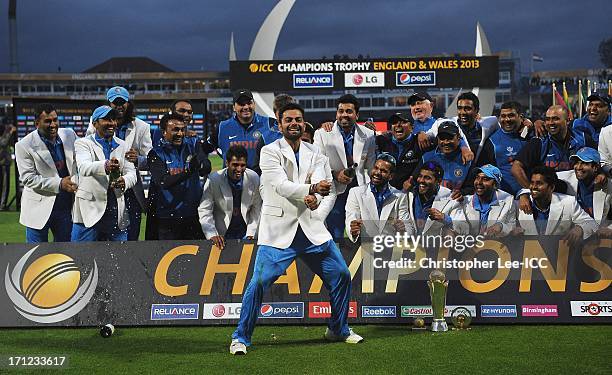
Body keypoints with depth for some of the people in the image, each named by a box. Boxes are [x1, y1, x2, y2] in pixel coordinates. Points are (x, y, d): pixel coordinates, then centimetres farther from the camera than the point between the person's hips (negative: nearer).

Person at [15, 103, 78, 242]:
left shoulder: (69, 134, 3)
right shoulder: (24, 146, -11)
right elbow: (27, 178, -15)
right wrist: (59, 184, -22)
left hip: (66, 206, 4)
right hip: (39, 209, -4)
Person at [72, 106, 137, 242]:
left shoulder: (123, 146, 13)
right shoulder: (83, 143, -1)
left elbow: (131, 173, 2)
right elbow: (83, 167, -21)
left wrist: (124, 181, -23)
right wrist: (105, 166, -43)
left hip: (116, 211, 4)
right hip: (90, 209, -4)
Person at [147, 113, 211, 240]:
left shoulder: (192, 145, 5)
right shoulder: (156, 153, -4)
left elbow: (207, 168, -10)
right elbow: (163, 182, -19)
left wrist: (198, 164, -34)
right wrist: (188, 172, -33)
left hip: (194, 214, 2)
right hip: (168, 218, -2)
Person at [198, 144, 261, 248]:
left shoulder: (254, 178, -8)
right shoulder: (213, 180, -14)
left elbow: (257, 208, 3)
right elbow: (204, 210, -10)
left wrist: (251, 233, -3)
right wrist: (212, 235, -21)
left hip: (245, 234, 2)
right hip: (222, 234, -1)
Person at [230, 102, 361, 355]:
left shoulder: (314, 154, 11)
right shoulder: (270, 152, -3)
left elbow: (321, 186, -5)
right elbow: (281, 185, -17)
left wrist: (314, 198, -28)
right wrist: (311, 189, -32)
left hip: (311, 228, 5)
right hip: (278, 229, -5)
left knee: (341, 276, 7)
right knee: (259, 282, -14)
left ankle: (338, 330, 27)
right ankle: (241, 337, 0)